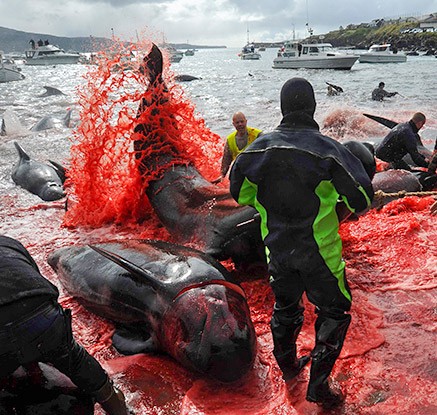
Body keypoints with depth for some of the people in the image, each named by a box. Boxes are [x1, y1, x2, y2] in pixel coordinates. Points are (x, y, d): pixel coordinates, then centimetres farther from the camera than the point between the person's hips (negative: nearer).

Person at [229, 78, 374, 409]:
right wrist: (339, 202, 7)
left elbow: (239, 193, 6)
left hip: (276, 248, 4)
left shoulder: (259, 148, -5)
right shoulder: (328, 149, -18)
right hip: (319, 250, -4)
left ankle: (288, 366, 45)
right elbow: (363, 198, -15)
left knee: (285, 306, 26)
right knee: (334, 311, 16)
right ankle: (318, 385, 19)